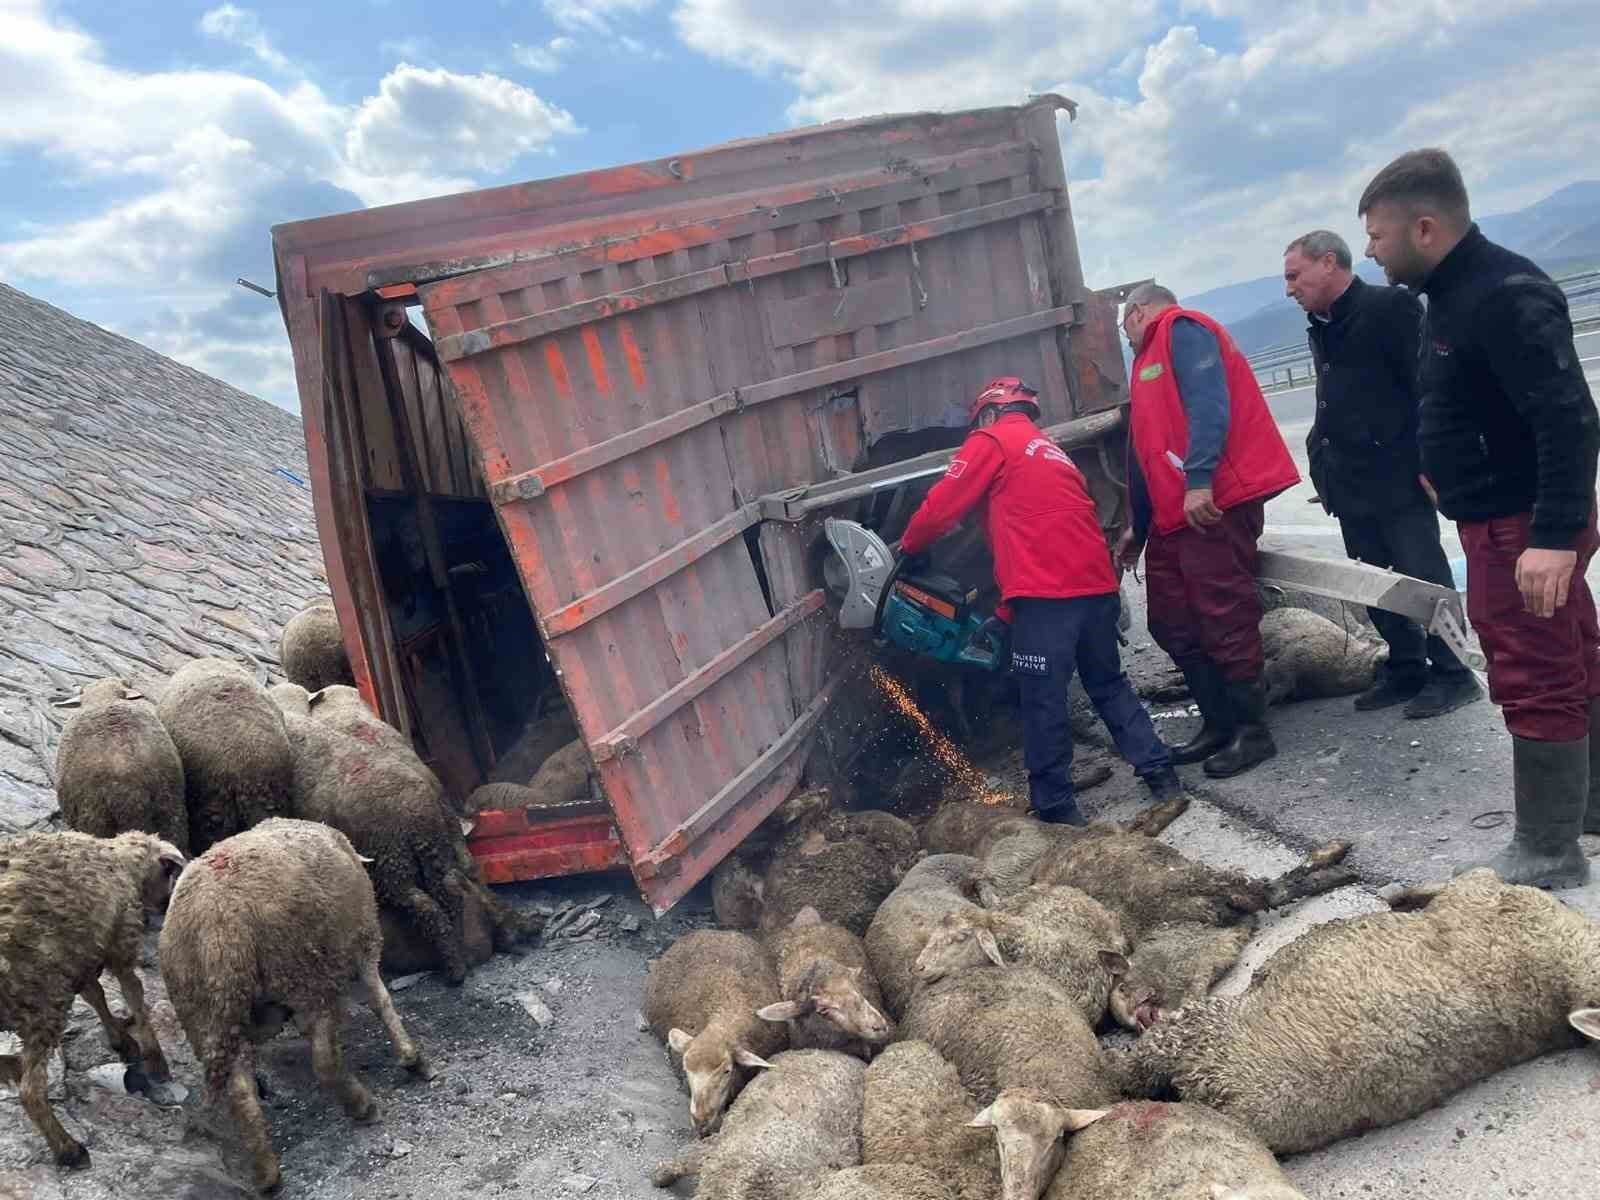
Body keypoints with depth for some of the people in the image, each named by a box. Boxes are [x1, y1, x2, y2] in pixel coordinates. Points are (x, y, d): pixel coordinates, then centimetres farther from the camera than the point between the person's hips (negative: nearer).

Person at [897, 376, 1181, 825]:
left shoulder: (991, 441, 6)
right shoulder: (1052, 451, 29)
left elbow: (942, 506, 0)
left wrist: (910, 547, 19)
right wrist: (1004, 612, 30)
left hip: (1047, 593, -8)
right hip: (1097, 585, 8)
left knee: (1043, 701, 0)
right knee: (1108, 684, 21)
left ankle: (1056, 806, 6)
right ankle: (1159, 773, 22)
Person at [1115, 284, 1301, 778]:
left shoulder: (1182, 330, -2)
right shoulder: (1150, 358, 26)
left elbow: (1209, 403, -19)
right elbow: (1146, 449, 28)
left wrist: (1198, 480, -28)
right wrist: (1137, 527, 29)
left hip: (1213, 502, -10)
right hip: (1173, 514, 10)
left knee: (1224, 621, -7)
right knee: (1173, 624, 10)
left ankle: (1252, 731, 3)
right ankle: (1218, 723, 19)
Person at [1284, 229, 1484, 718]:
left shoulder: (1391, 307, -9)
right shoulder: (1319, 329, 15)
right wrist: (1326, 471, 15)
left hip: (1397, 478, -8)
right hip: (1351, 486, 8)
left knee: (1423, 577, -2)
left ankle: (1451, 674, 9)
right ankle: (1406, 669, 22)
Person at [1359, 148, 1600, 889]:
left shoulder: (1503, 296, -22)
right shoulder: (1455, 293, 9)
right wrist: (1447, 469, 24)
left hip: (1522, 527, -10)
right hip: (1508, 519, 10)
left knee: (1535, 684, 0)